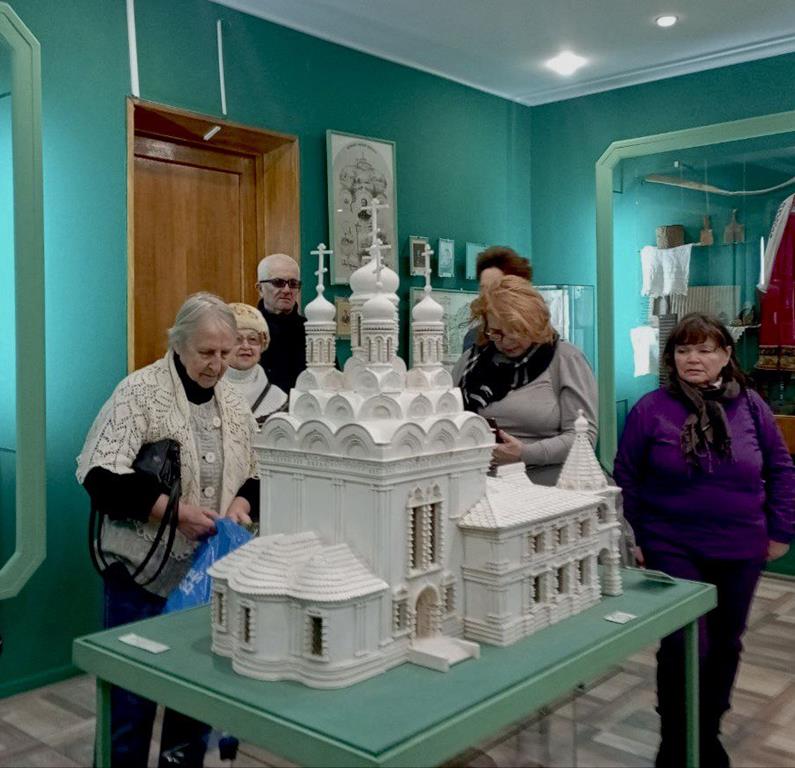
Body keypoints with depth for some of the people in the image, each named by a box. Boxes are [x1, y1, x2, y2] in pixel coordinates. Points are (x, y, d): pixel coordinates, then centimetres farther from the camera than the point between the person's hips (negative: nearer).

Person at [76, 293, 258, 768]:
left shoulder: (234, 404, 7)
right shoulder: (140, 392, -11)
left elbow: (255, 476, 16)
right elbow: (101, 475, -18)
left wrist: (242, 504, -6)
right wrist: (174, 510, -24)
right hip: (143, 572, -5)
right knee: (131, 699, 6)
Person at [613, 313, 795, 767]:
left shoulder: (749, 406, -1)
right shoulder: (651, 409, -8)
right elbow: (626, 478, -1)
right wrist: (631, 538, -2)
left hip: (740, 551, 3)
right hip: (674, 551, -3)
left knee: (726, 645, 16)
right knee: (685, 650, -7)